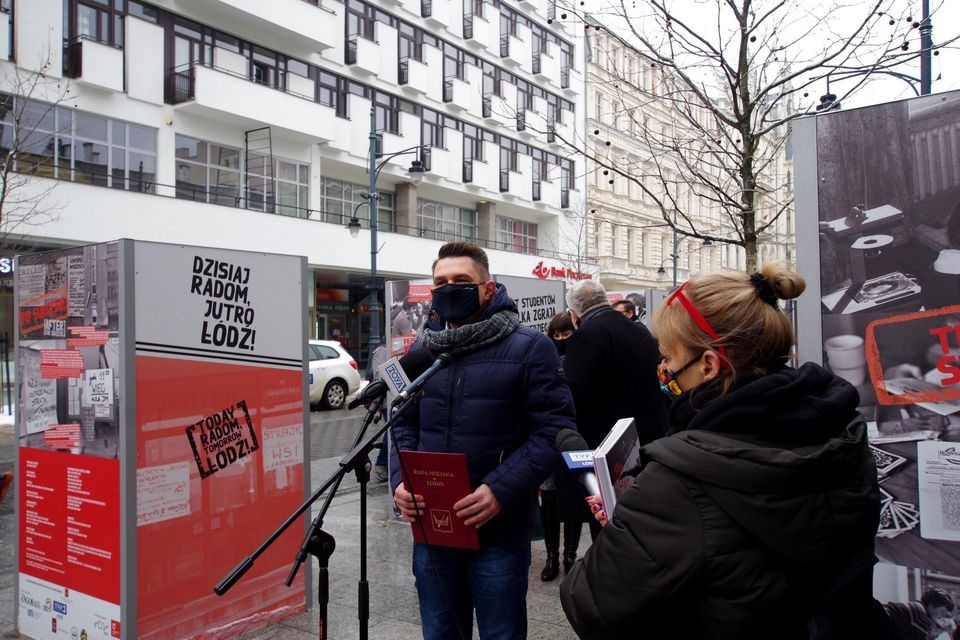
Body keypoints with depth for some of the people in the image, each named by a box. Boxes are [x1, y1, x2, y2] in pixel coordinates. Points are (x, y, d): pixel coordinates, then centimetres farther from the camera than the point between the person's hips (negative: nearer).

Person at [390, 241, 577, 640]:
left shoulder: (529, 348, -9)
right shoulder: (420, 349, 8)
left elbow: (554, 430, -13)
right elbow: (404, 425, 12)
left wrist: (501, 490, -23)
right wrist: (401, 480, -6)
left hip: (499, 530, -4)